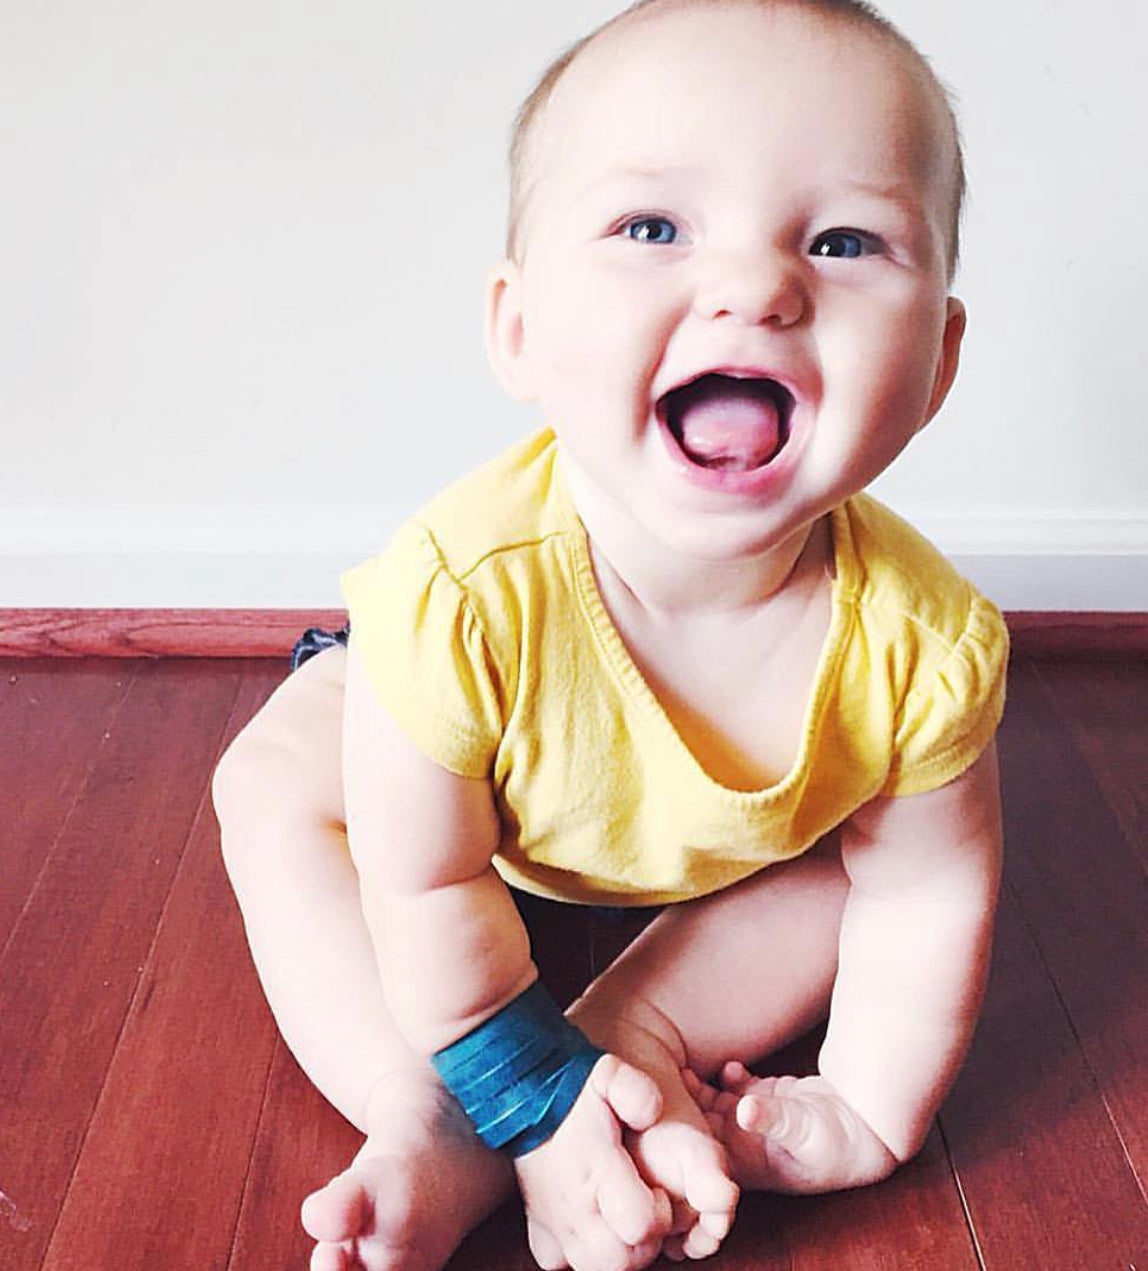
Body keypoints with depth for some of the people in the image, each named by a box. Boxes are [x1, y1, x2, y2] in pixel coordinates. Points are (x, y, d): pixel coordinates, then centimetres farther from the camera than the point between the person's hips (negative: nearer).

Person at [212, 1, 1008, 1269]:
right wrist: (539, 1102, -26)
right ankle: (427, 1123, -21)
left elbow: (928, 889, -20)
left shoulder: (924, 640, -37)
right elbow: (427, 884, -32)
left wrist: (864, 1109, -20)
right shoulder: (459, 597, -45)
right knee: (272, 792, -17)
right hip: (487, 791, -1)